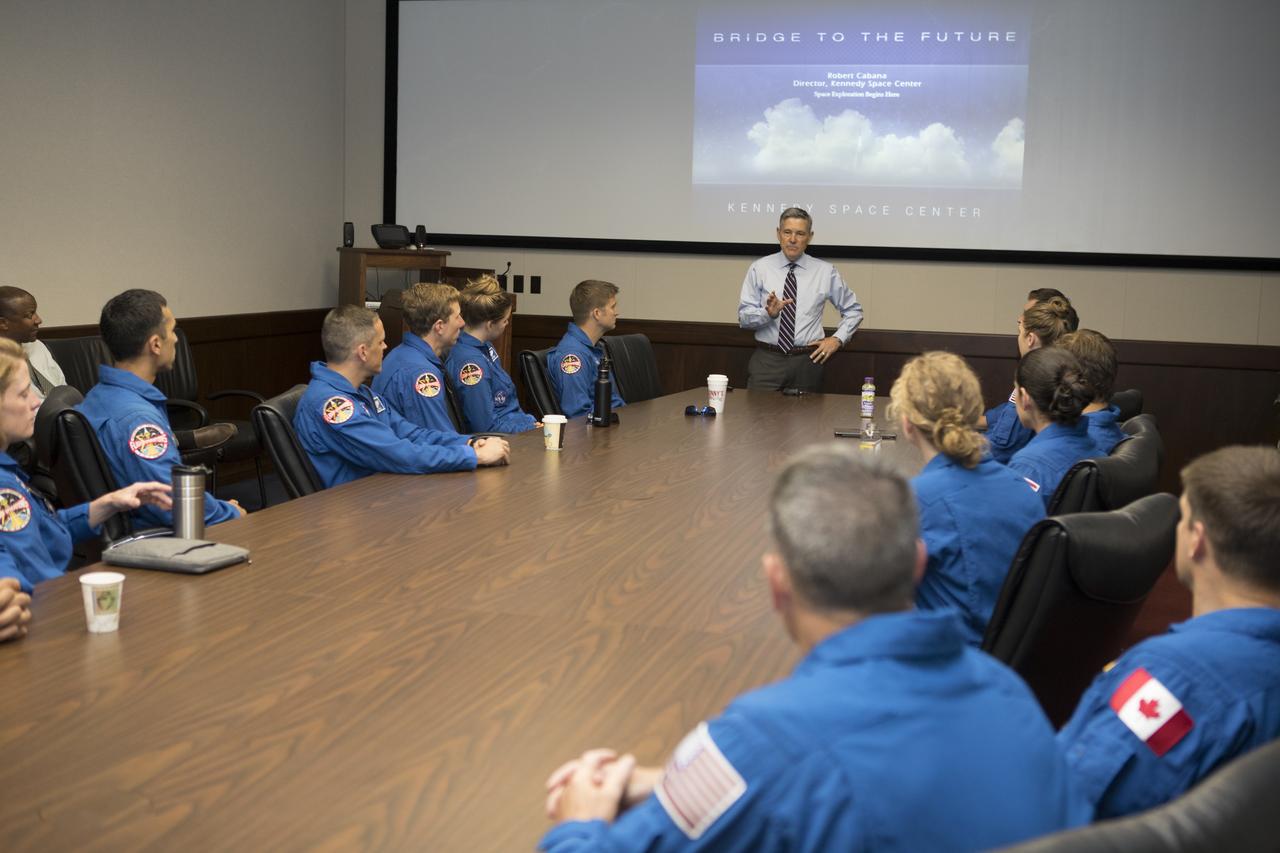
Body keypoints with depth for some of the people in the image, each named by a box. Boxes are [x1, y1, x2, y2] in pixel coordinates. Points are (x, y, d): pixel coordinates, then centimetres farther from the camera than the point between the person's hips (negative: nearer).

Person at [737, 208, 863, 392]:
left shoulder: (825, 271, 5)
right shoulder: (759, 269, 2)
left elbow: (853, 310, 16)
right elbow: (744, 317, -3)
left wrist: (837, 339, 2)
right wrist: (768, 313, -22)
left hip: (807, 362, 1)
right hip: (766, 359, -1)